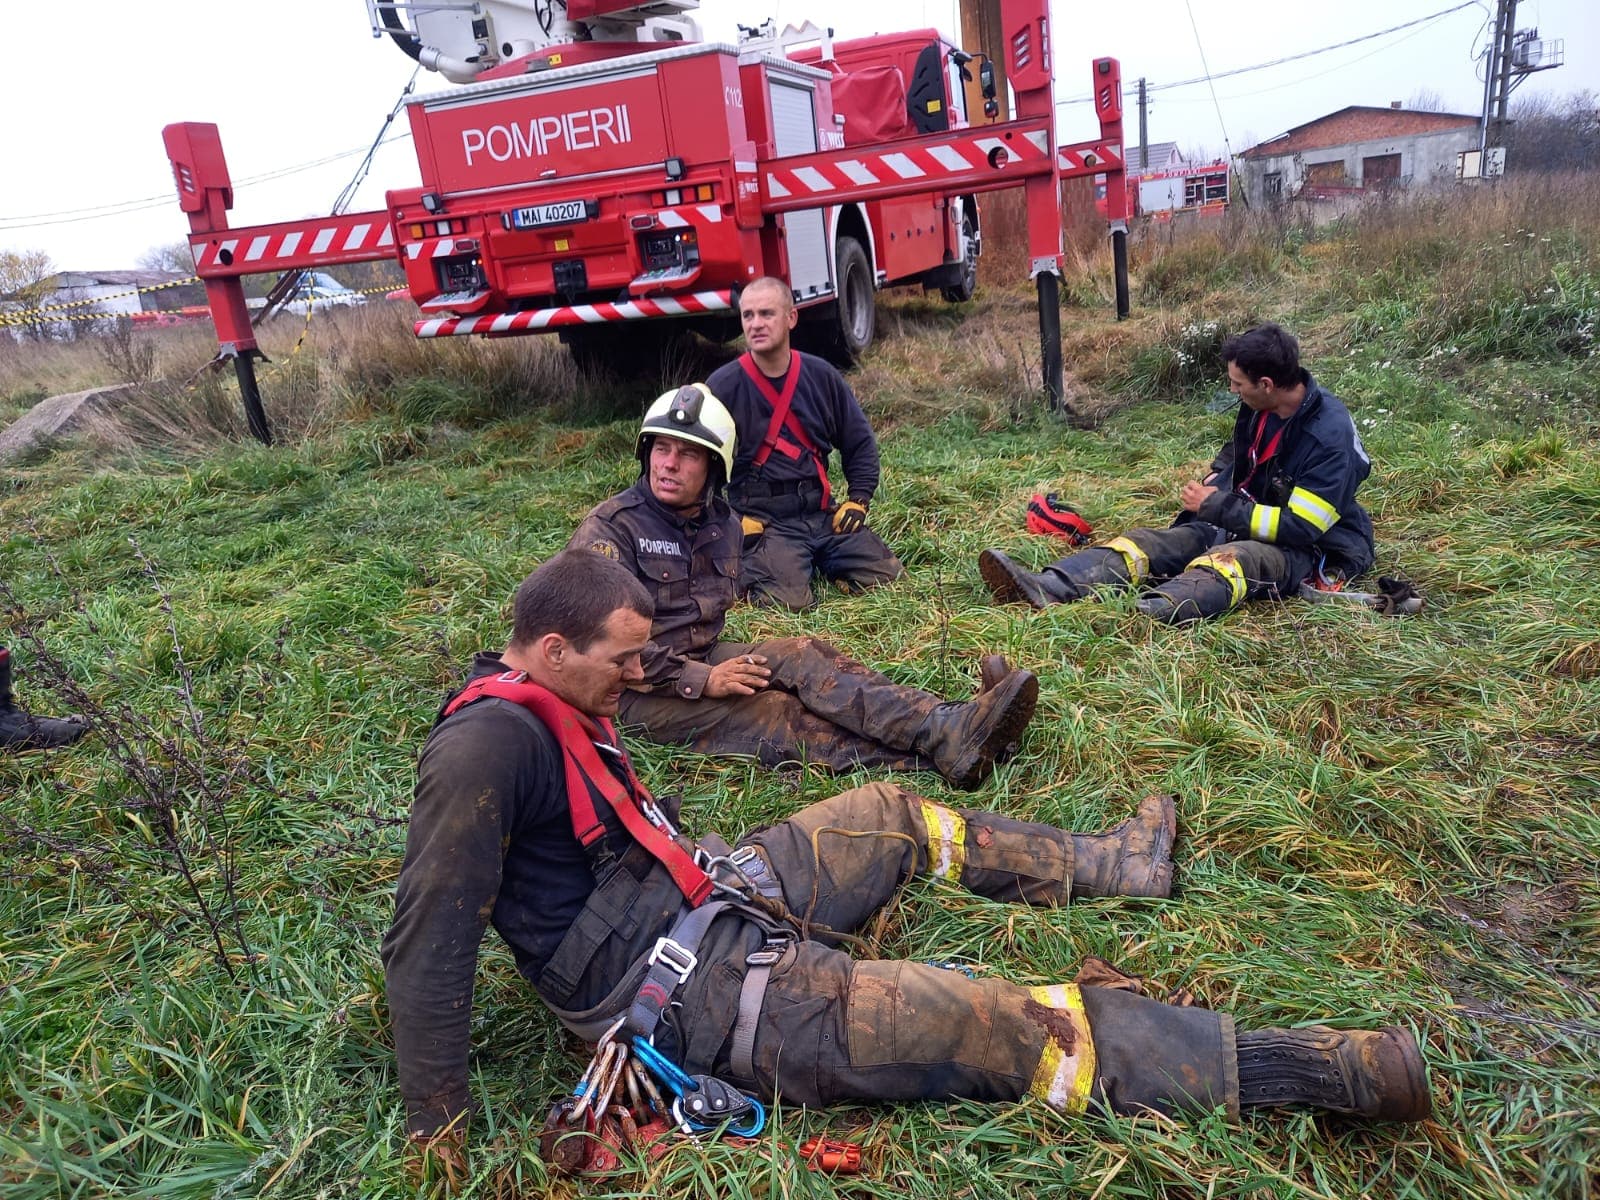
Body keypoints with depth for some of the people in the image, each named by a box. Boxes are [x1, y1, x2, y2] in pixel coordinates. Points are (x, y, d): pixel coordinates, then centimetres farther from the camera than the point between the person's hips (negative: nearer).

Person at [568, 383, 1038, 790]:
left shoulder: (723, 523, 10)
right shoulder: (610, 528, -13)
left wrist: (716, 664, 5)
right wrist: (700, 679, -22)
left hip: (702, 659, 6)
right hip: (640, 692, -6)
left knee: (801, 657, -22)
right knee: (775, 715, -29)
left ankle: (948, 730, -40)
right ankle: (940, 753, -47)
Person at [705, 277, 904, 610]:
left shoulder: (821, 376, 6)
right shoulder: (723, 385, -6)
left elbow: (860, 442, 15)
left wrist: (858, 500, 3)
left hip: (823, 514, 4)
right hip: (762, 521, -4)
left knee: (890, 579, -7)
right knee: (789, 601, -25)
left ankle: (815, 562, 18)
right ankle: (748, 568, 8)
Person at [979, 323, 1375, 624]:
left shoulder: (1330, 436, -22)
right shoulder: (1257, 407, 1)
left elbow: (1299, 528, -26)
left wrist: (1215, 506, -21)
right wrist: (1213, 486, 5)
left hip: (1308, 548, -7)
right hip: (1243, 524, 7)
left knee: (1230, 560, -40)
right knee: (1149, 542, -16)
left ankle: (1145, 615, -68)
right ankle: (1046, 589, -39)